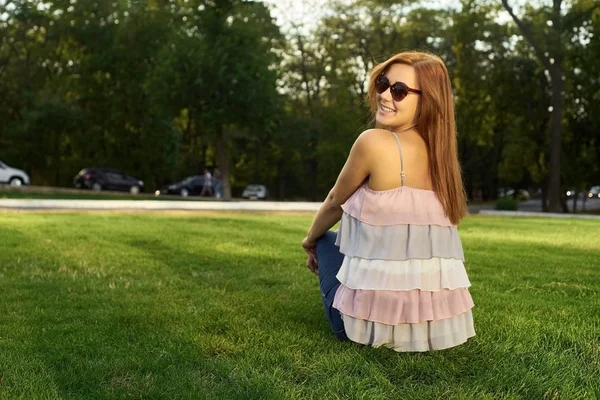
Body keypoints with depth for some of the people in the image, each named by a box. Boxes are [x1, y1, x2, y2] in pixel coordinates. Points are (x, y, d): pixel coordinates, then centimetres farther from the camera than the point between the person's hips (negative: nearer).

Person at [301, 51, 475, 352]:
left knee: (327, 240, 24)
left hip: (375, 321, -5)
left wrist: (310, 240, 26)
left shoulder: (373, 142, -13)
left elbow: (335, 203, 5)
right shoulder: (440, 152, 7)